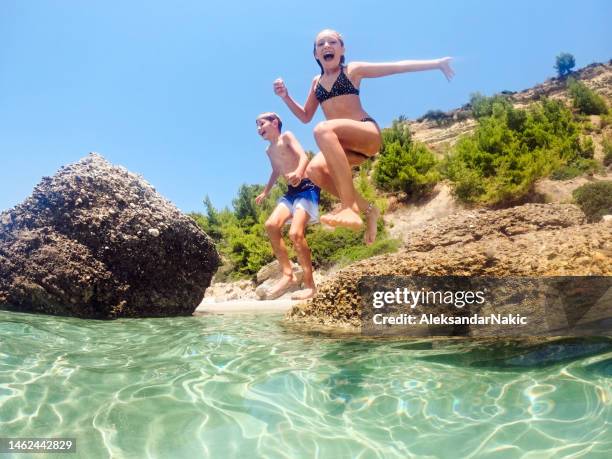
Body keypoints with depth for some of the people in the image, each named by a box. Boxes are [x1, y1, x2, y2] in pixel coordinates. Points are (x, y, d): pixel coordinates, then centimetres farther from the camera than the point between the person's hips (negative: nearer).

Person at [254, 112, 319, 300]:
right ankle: (288, 275, -10)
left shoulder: (286, 137, -1)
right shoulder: (269, 150, 21)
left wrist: (299, 172, -38)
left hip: (307, 188, -7)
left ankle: (309, 284, -13)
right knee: (271, 225, -15)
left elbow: (304, 156, -17)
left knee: (296, 233, -23)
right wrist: (265, 192, 39)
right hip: (291, 191, 7)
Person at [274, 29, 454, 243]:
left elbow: (399, 66, 6)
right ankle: (367, 209, -11)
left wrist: (436, 63, 4)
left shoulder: (353, 70, 6)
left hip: (368, 134, -5)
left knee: (323, 129, -34)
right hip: (343, 143, 5)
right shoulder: (316, 82, 19)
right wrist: (286, 97, 10)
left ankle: (349, 206, -41)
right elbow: (305, 116, 25)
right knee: (314, 170, -26)